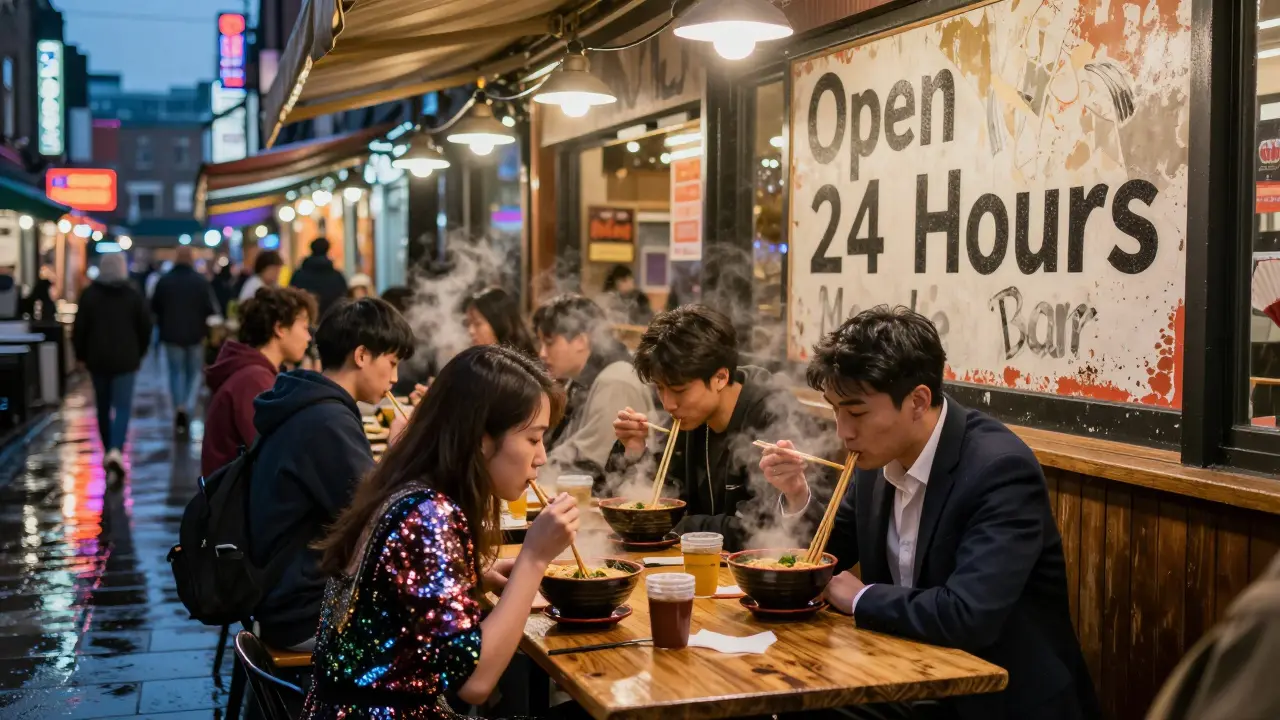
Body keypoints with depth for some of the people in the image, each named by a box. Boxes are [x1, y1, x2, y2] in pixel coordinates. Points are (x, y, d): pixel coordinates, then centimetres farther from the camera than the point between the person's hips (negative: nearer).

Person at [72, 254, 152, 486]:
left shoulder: (90, 293, -1)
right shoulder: (133, 294, -2)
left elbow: (79, 328, -2)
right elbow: (145, 327, 1)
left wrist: (81, 354, 11)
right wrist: (139, 352, 15)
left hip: (97, 358, 2)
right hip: (125, 359, -1)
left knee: (103, 407, 15)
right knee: (123, 406, -5)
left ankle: (109, 452, 23)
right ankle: (116, 452, -24)